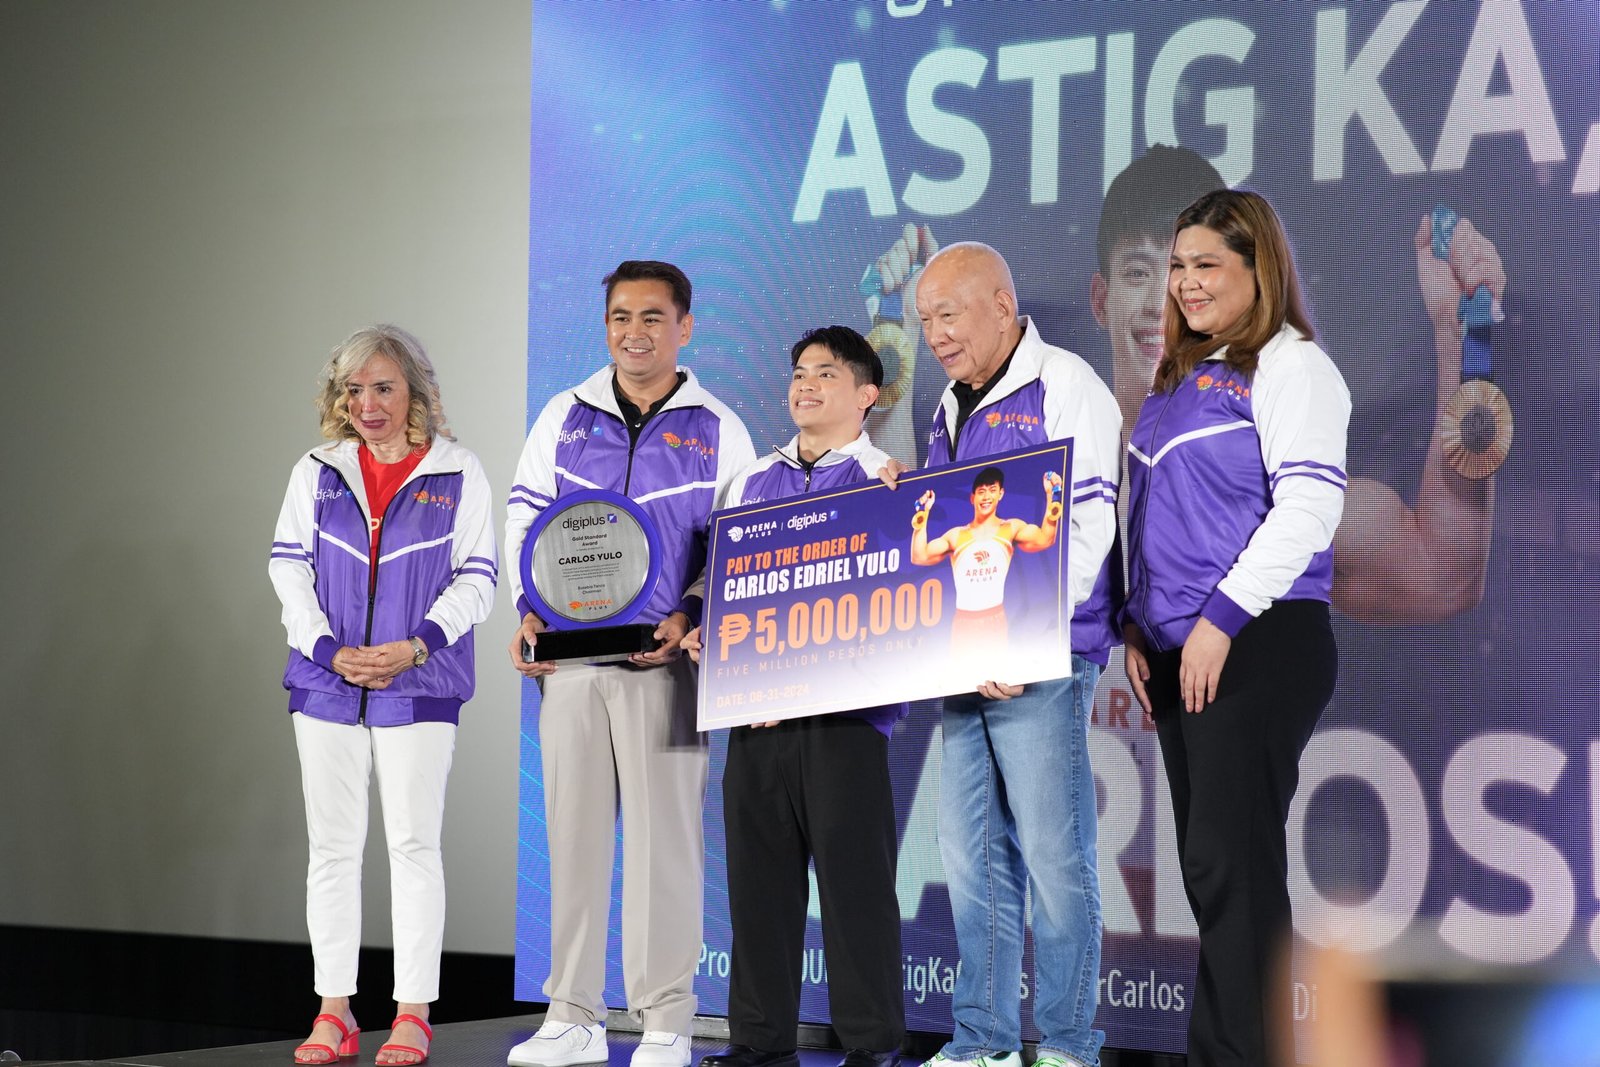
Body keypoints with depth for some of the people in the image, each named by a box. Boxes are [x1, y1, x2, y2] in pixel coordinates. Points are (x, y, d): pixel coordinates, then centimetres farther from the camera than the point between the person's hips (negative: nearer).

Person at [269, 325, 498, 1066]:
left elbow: (476, 578, -1)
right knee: (332, 845, 5)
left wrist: (416, 647, -14)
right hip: (327, 682, 3)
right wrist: (328, 650, -9)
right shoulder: (318, 472, 8)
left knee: (414, 843, -2)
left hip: (417, 688, -2)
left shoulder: (458, 473, 2)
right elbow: (288, 566, 4)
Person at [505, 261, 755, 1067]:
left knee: (665, 834, -3)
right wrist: (529, 613, -3)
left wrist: (691, 616, -13)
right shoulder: (565, 418, 11)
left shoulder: (716, 430, 5)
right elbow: (523, 521, 12)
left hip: (663, 660, -3)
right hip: (570, 657, 3)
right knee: (573, 829, 6)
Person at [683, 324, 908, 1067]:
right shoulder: (753, 481, 17)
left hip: (843, 708, -6)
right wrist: (704, 634, 2)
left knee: (853, 877, -3)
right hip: (752, 707, 6)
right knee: (758, 878, 8)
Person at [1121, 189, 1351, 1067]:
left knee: (1233, 862, -10)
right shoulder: (1182, 376, 20)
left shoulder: (1290, 365, -6)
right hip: (1175, 654, 8)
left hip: (1259, 648, -8)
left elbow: (1309, 505, -16)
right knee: (1208, 866, 9)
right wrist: (1137, 625, 14)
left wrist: (1222, 619, -18)